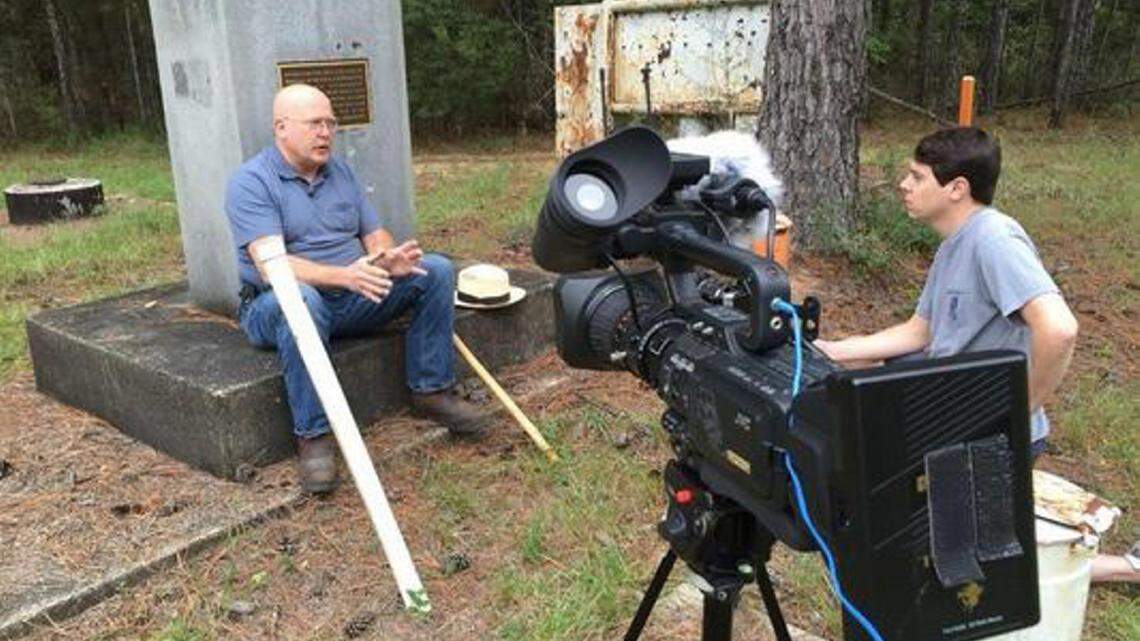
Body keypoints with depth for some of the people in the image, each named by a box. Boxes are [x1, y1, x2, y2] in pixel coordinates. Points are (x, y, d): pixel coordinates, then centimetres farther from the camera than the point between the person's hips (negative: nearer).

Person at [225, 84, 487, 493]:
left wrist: (389, 258, -16)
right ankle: (313, 437, -31)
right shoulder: (250, 182, -10)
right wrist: (343, 276, -38)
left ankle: (431, 390, -2)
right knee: (301, 300, -42)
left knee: (436, 270, -9)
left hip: (352, 300, 6)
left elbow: (374, 234, 10)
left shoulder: (341, 172, 13)